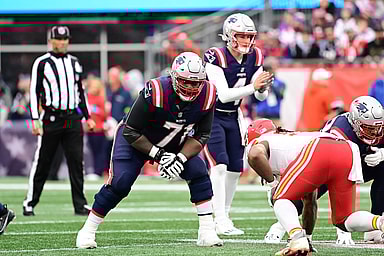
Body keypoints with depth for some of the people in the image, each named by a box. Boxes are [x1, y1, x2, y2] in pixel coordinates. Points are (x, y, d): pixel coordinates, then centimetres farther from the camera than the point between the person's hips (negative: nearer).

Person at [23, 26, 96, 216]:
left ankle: (80, 204, 3)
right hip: (51, 118, -4)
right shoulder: (42, 63, -2)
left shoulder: (74, 63, 15)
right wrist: (35, 120, -11)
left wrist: (87, 116, 18)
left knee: (76, 161, 0)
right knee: (42, 163, -1)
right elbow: (35, 92, -4)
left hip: (73, 118, 4)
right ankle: (29, 203, 8)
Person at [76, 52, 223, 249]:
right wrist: (158, 155, -28)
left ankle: (207, 232, -6)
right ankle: (87, 231, -2)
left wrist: (181, 157, -24)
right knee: (119, 184, -18)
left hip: (174, 144, 5)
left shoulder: (206, 95, -22)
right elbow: (130, 132, -26)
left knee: (199, 174, -13)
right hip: (136, 141, -5)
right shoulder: (155, 92, -36)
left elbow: (201, 135, -10)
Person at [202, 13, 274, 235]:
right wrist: (253, 86, -38)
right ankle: (221, 220, -20)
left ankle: (224, 216, 20)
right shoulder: (216, 57, -24)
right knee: (219, 165, -18)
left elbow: (261, 96, -2)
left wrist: (263, 87, -25)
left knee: (235, 168, 7)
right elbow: (224, 95, -30)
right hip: (211, 115, -7)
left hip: (233, 117, 7)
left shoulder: (255, 57, -5)